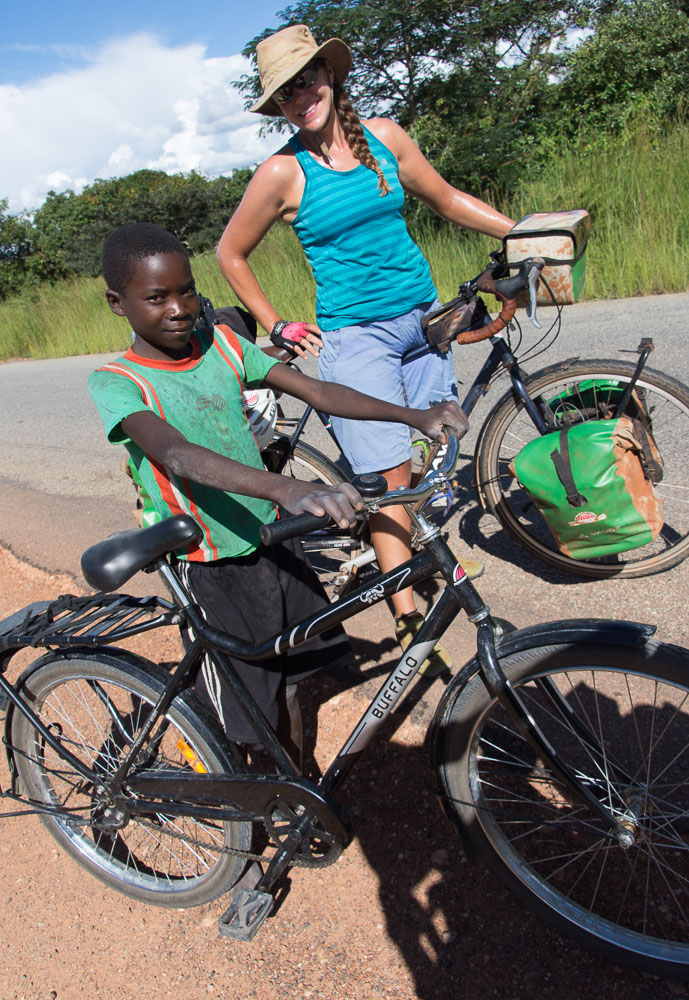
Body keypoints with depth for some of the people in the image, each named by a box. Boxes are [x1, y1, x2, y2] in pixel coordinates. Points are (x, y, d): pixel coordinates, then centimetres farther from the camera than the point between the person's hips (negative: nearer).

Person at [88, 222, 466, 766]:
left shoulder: (221, 343, 1)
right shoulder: (116, 383, -15)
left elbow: (318, 391, -4)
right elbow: (178, 455, -35)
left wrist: (417, 415, -17)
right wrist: (288, 489, -52)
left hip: (275, 540, 5)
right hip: (213, 571, -5)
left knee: (286, 686, 20)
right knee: (250, 725, 5)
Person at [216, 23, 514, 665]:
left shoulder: (382, 137, 4)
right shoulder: (283, 172, -7)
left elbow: (447, 200, 16)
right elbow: (230, 255, 3)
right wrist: (278, 328, 1)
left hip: (422, 317, 5)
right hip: (352, 334, -5)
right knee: (390, 474, -10)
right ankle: (406, 611, -2)